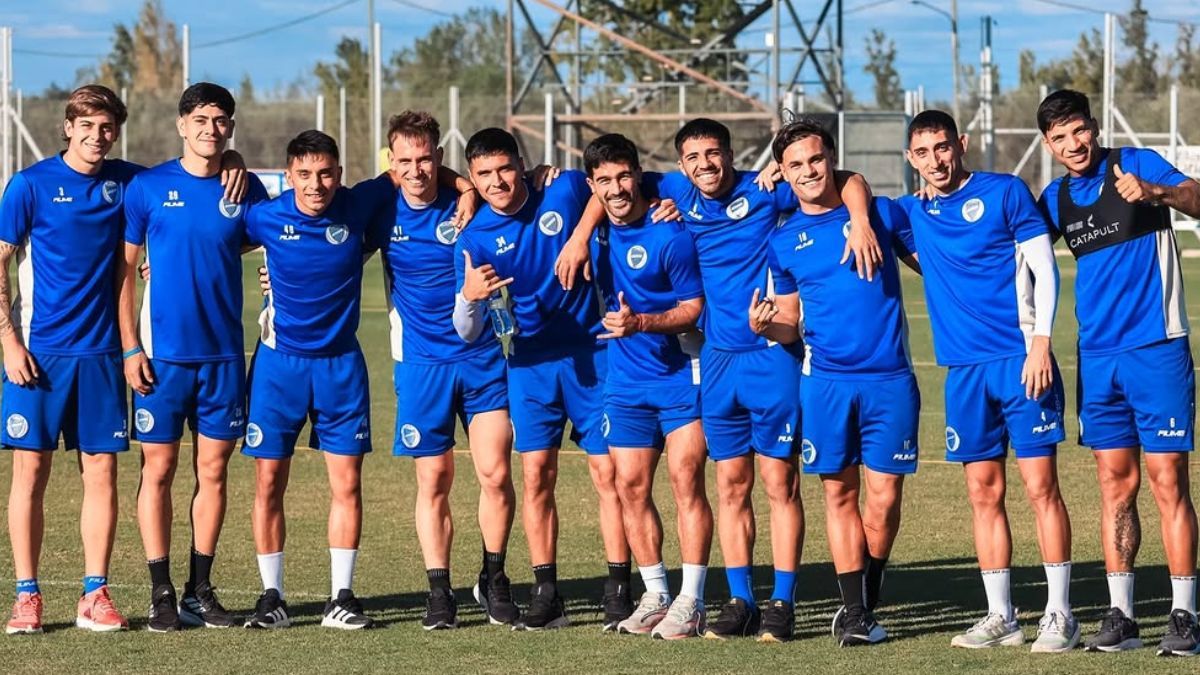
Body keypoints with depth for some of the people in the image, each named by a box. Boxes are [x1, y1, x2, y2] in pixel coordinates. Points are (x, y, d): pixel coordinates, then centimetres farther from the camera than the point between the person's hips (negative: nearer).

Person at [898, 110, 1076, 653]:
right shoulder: (914, 214, 12)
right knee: (983, 493, 5)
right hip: (965, 371, 5)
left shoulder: (1005, 192, 0)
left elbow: (1043, 268, -2)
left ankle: (1059, 613, -3)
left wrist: (1040, 341, -11)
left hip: (1021, 361, -5)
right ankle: (1000, 617, 10)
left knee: (1041, 486, -6)